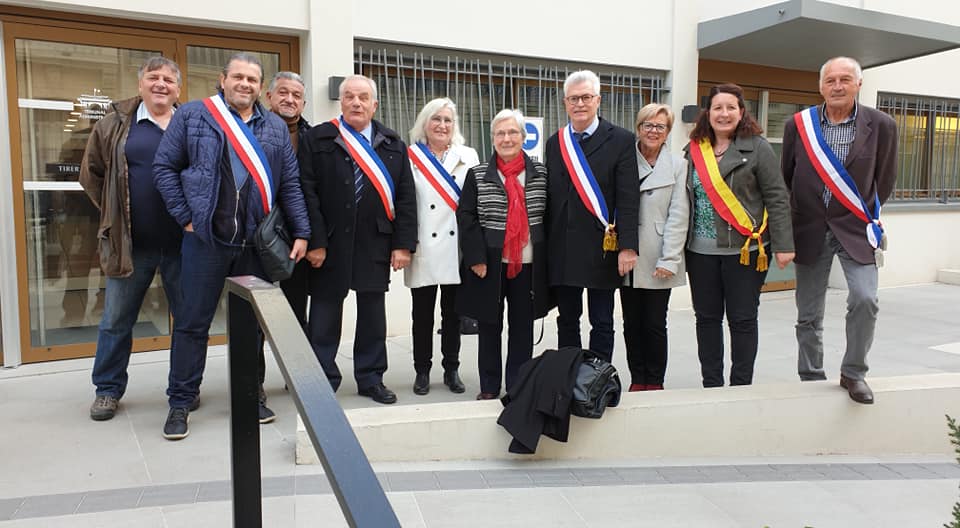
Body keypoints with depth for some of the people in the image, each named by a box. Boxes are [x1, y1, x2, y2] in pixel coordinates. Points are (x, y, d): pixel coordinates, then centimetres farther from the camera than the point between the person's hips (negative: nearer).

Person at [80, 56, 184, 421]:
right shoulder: (116, 124, 4)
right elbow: (91, 173, 11)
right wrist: (114, 214, 7)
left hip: (182, 242, 0)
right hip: (130, 243, 0)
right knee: (116, 320, 11)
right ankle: (108, 389, 27)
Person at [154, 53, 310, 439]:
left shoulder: (276, 127, 11)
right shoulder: (192, 115, 3)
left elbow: (290, 184, 9)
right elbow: (164, 166, 3)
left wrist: (301, 233, 2)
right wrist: (186, 217, -5)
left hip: (257, 242, 3)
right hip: (206, 238, -2)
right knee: (193, 322, 4)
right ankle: (180, 401, 17)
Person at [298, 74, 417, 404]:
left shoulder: (393, 145, 8)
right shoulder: (316, 140, 1)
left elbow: (406, 197, 4)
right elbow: (307, 192, -6)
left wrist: (403, 243, -4)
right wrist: (315, 241, -13)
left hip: (376, 243, 2)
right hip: (330, 242, -2)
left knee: (373, 313, 10)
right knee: (325, 313, 6)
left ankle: (371, 379, 23)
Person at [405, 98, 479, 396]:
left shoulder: (468, 156, 7)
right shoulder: (411, 158, 2)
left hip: (456, 248, 1)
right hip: (424, 249, -1)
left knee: (453, 312, 10)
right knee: (423, 313, 7)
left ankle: (451, 370, 22)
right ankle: (422, 371, 20)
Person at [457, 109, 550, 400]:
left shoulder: (540, 174, 4)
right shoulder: (477, 175, 0)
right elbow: (466, 217, -3)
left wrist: (546, 257, 2)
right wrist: (477, 258, -11)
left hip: (528, 264, 1)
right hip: (489, 265, -1)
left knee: (522, 327, 9)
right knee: (489, 327, 8)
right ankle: (489, 387, 21)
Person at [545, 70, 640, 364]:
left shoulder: (621, 140, -2)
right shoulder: (555, 143, 12)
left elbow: (628, 199, -8)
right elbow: (549, 197, 10)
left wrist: (627, 246, -16)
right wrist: (545, 245, 6)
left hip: (602, 248, -4)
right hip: (563, 249, 4)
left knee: (602, 323, 6)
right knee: (567, 321, 12)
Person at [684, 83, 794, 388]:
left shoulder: (757, 148, -2)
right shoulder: (694, 149, 9)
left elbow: (777, 199, -4)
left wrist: (783, 245, -9)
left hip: (745, 248, -4)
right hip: (701, 249, 4)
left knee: (742, 319, 4)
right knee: (706, 318, 9)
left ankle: (741, 386, 16)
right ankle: (711, 384, 21)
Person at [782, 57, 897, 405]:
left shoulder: (881, 126, -3)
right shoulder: (798, 125, -1)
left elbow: (884, 180, 8)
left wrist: (867, 216, 12)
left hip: (855, 228, -1)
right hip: (810, 230, 1)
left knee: (864, 299, -17)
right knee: (808, 314, 7)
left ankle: (853, 372, 5)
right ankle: (811, 380, 23)